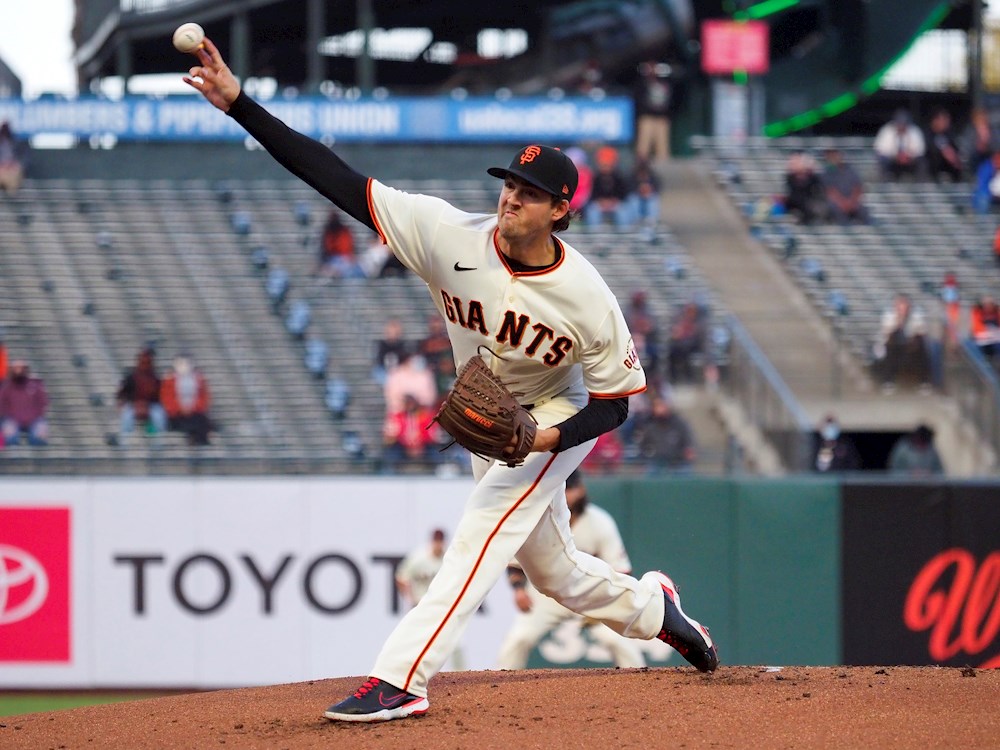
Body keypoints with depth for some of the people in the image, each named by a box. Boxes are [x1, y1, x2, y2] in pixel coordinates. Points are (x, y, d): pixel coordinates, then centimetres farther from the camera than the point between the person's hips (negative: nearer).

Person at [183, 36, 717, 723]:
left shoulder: (588, 299, -28)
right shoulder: (449, 235, -23)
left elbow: (615, 402, -16)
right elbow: (338, 179, -28)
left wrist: (550, 438, -36)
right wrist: (240, 104, -37)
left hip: (559, 418, -5)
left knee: (480, 534, -23)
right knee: (550, 568, 18)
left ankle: (401, 680, -27)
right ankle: (650, 608, 47)